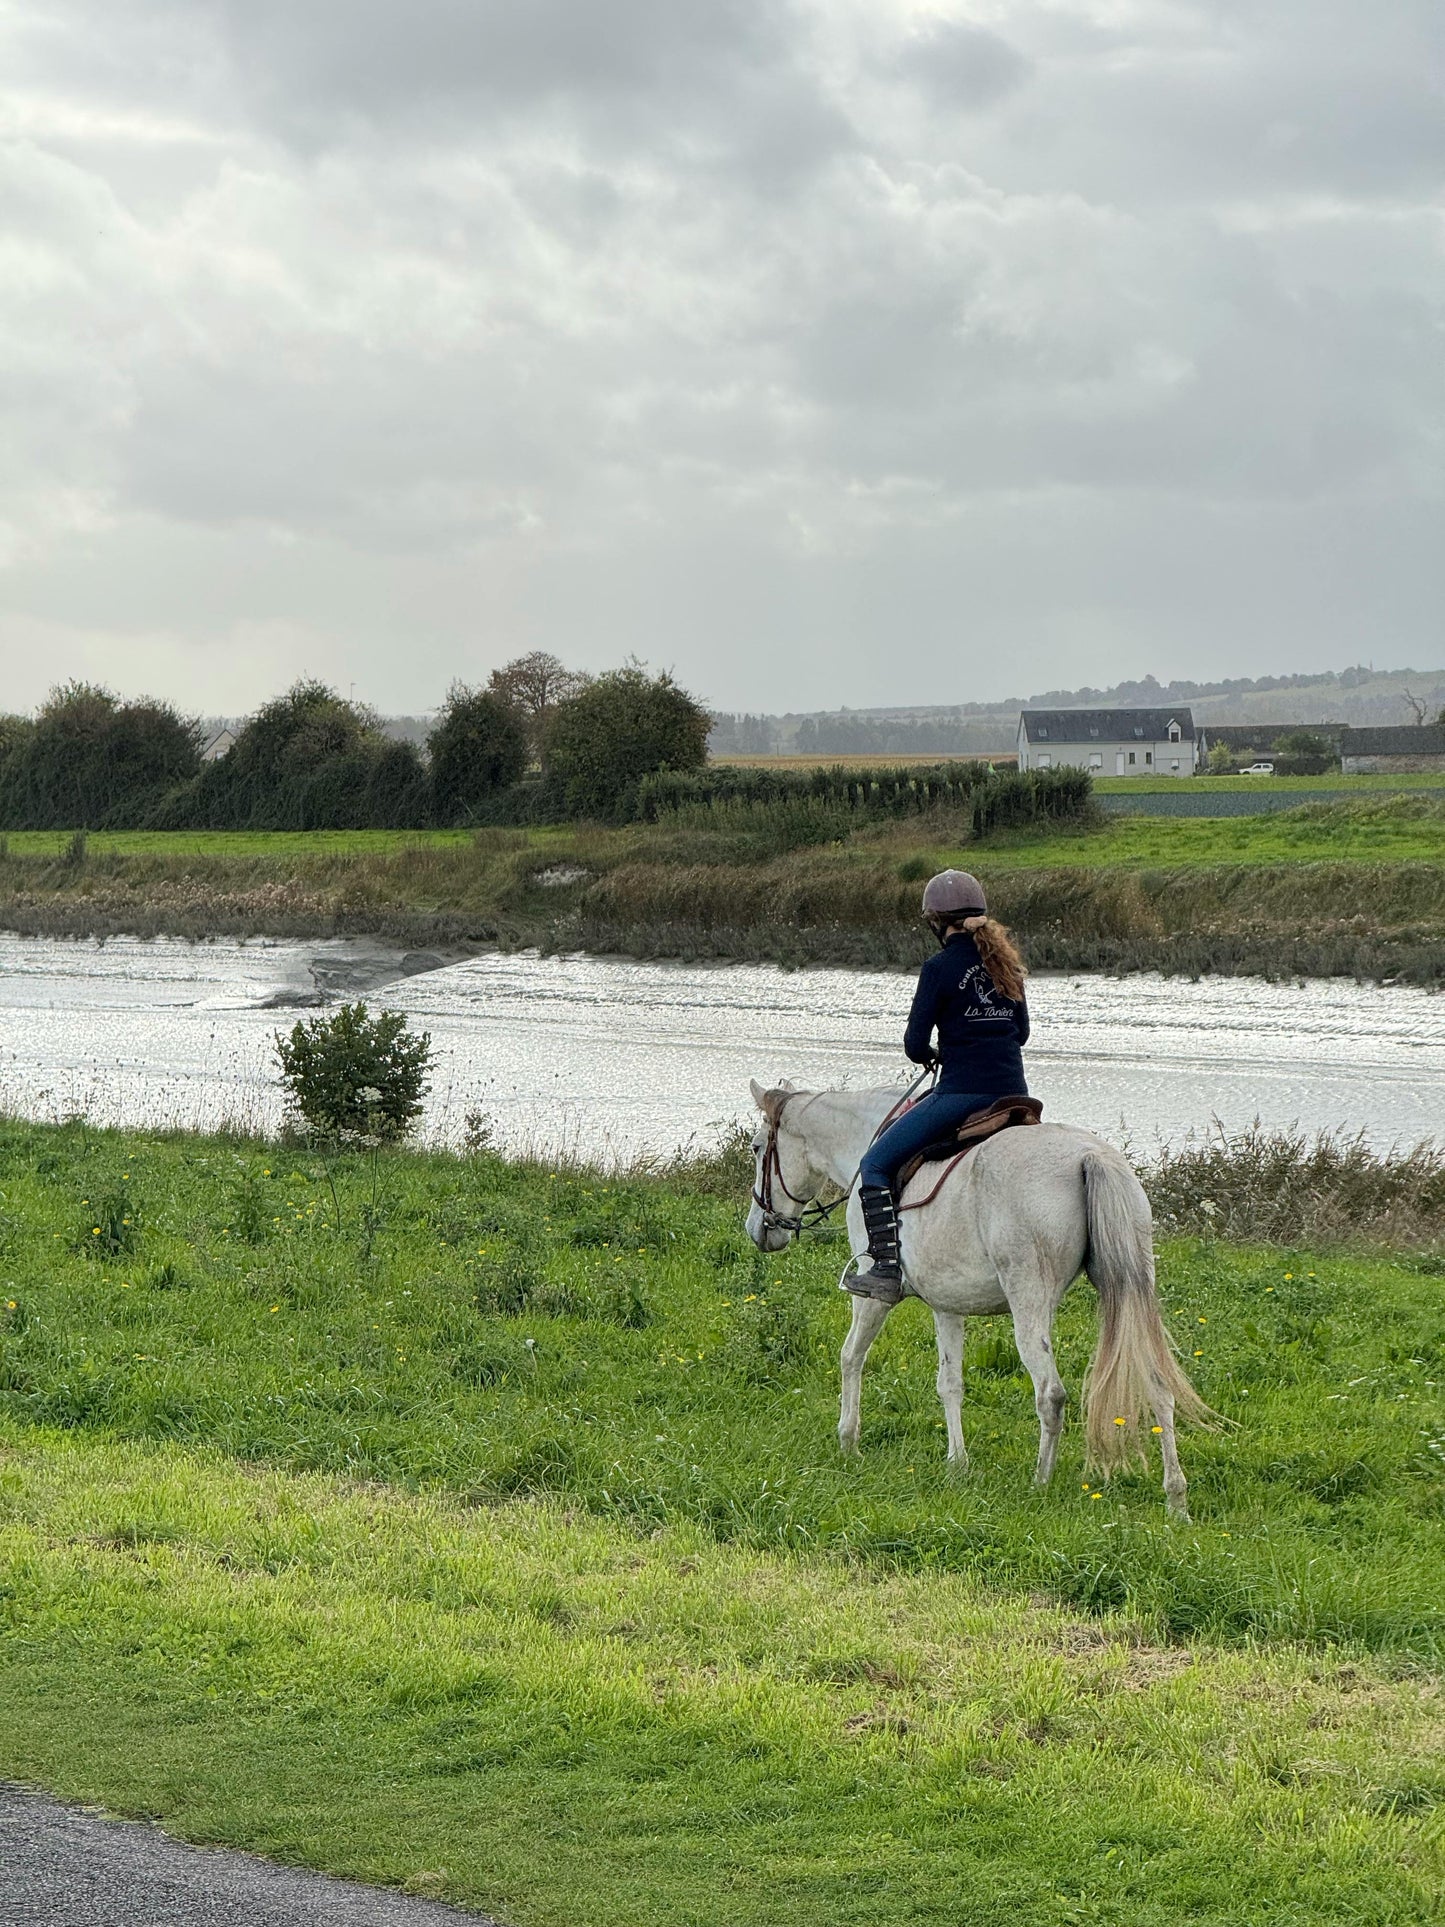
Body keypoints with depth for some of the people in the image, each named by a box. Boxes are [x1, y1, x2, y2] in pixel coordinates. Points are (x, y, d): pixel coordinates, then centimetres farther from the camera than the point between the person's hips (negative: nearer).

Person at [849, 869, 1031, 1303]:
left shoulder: (941, 968, -9)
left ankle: (886, 1270, -10)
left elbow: (915, 1044, -7)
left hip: (962, 1092, -7)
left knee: (875, 1165, 1)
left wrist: (931, 1055, 14)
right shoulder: (1005, 962, 11)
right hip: (1014, 1094, 7)